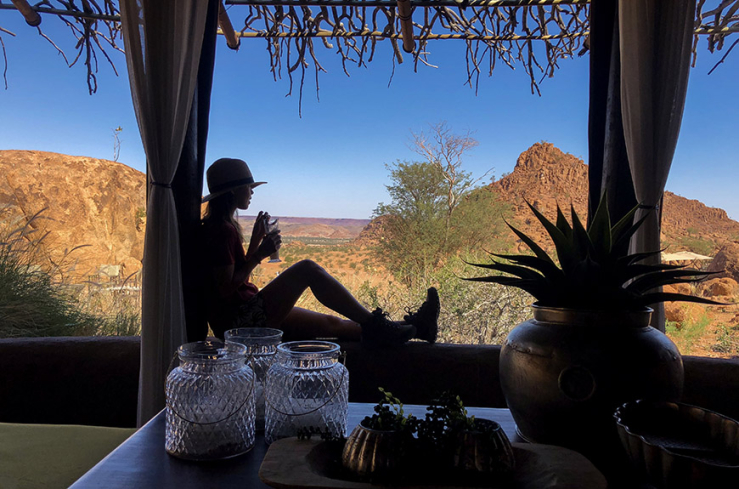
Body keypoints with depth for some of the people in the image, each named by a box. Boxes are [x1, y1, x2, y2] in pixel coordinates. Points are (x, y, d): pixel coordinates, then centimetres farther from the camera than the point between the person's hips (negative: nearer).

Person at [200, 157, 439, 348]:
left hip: (248, 318, 10)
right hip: (240, 319, -10)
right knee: (307, 268, -21)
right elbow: (226, 289, -19)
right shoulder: (222, 229, -14)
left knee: (330, 323, 1)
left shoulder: (223, 226, 17)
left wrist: (256, 239, 13)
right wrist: (260, 254, -16)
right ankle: (373, 324, -17)